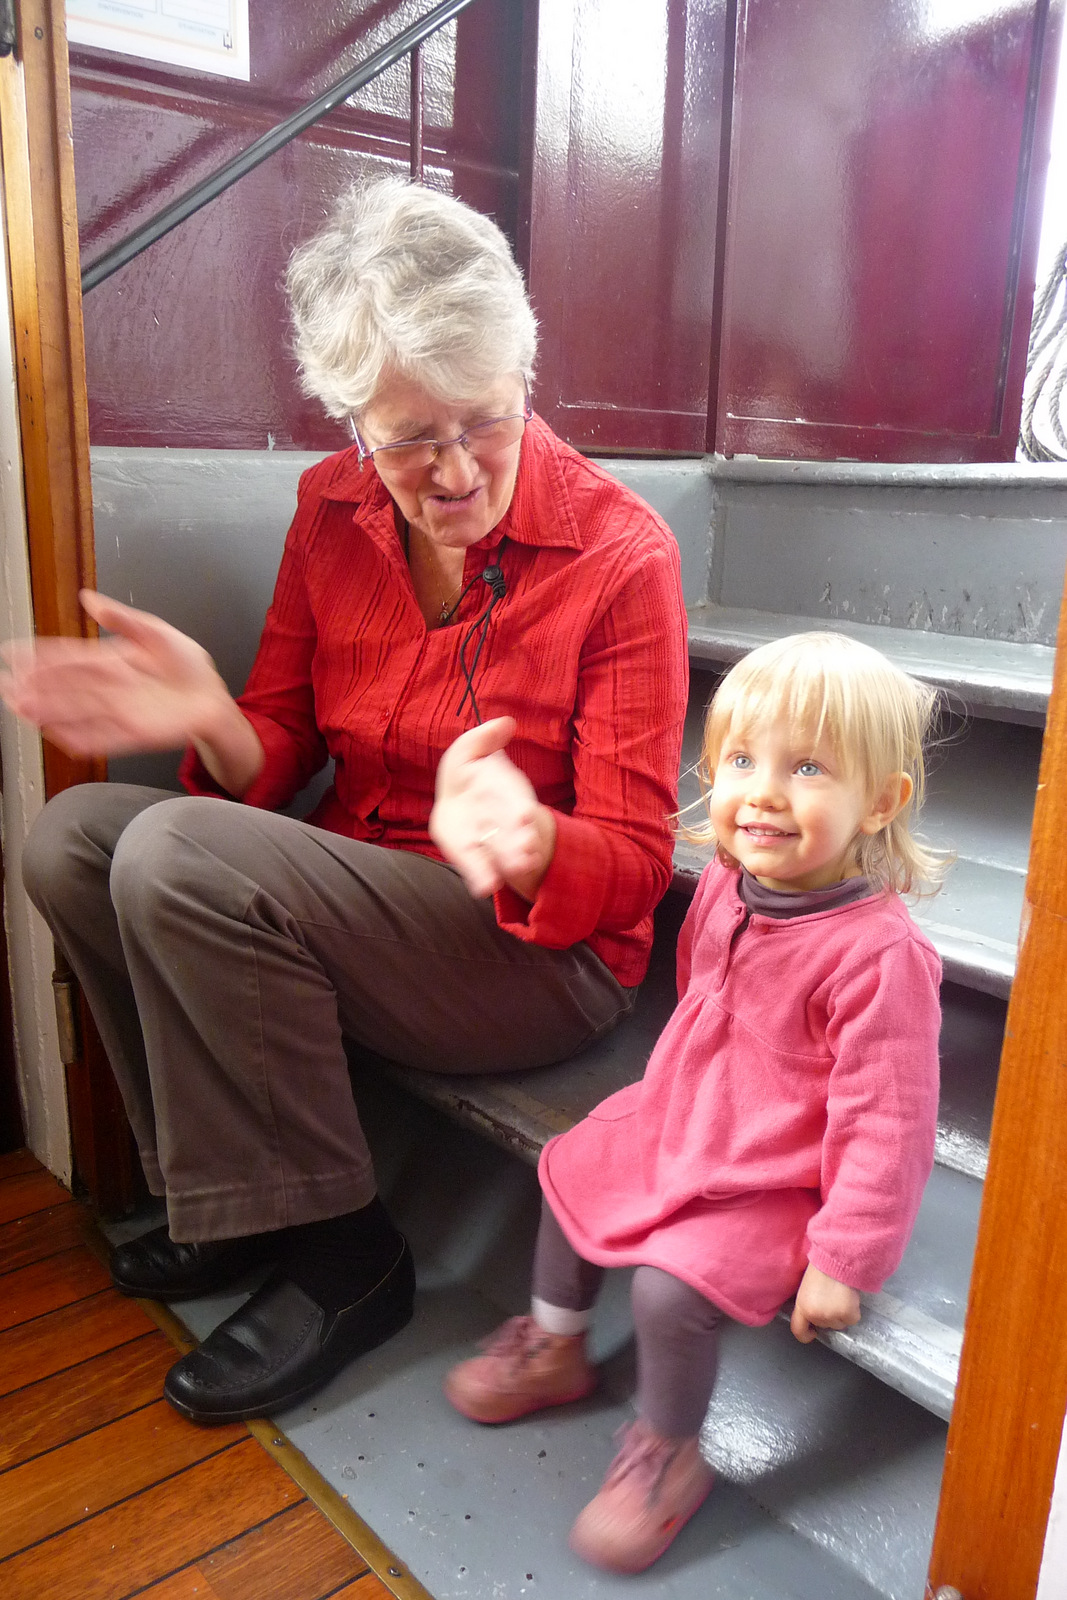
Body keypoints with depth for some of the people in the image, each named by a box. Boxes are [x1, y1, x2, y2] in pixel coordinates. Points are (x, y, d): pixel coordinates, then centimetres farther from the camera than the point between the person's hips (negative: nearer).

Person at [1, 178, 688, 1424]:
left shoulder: (619, 550, -13)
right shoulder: (333, 508, 2)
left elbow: (632, 858, -13)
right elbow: (280, 752, 4)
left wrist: (526, 841, -35)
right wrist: (212, 725, -20)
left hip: (546, 949, -6)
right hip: (353, 896, 6)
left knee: (176, 854, -25)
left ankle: (339, 1254, -7)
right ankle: (229, 1197, 5)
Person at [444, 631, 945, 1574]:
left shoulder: (879, 954, -32)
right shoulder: (724, 885, -8)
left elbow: (885, 1122, -26)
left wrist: (842, 1258, -21)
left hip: (775, 1185, -8)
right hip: (679, 1121, 8)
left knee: (670, 1285, -20)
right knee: (571, 1170, 15)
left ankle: (669, 1457, 12)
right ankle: (554, 1348, 39)